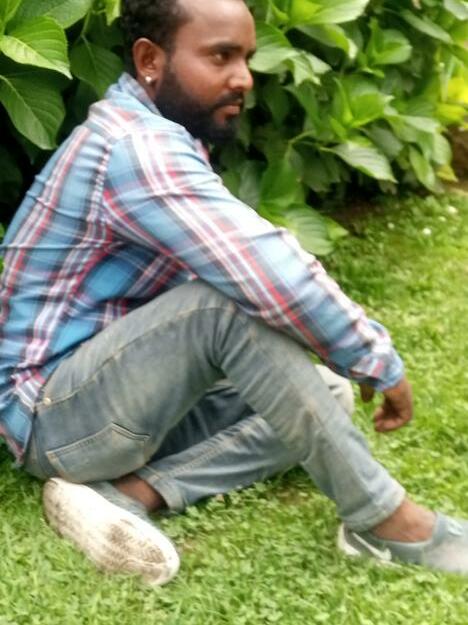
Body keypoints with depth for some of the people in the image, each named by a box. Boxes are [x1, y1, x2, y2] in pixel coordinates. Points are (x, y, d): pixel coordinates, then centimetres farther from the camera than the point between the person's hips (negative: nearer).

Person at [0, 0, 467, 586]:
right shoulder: (138, 148, -23)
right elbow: (272, 275, -30)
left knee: (324, 395, 4)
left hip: (120, 393, 10)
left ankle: (127, 492, -11)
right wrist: (380, 361, -16)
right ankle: (382, 518, -20)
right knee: (234, 300, -32)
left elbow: (253, 266, 15)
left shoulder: (151, 135, 9)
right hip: (54, 416, -10)